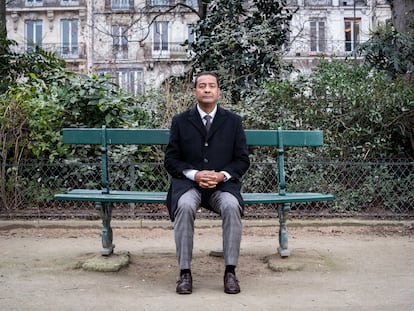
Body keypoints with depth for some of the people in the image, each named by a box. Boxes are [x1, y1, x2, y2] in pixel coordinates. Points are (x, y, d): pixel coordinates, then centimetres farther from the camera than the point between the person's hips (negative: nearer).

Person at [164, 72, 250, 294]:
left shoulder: (233, 121, 8)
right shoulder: (180, 121, 7)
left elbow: (243, 160, 7)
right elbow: (171, 160, 4)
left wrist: (222, 175, -12)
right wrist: (194, 174, -14)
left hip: (223, 183, 1)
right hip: (188, 182, 0)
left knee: (232, 206, -32)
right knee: (185, 206, -34)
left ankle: (230, 271, -23)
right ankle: (185, 272, -25)